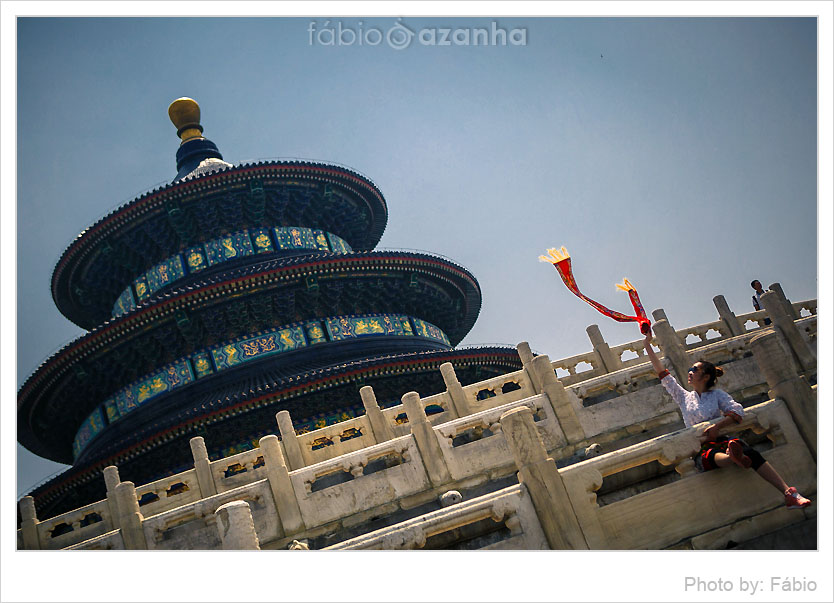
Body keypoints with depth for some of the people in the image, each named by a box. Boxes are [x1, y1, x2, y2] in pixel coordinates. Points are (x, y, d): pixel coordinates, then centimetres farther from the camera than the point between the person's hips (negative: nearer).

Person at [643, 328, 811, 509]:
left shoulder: (717, 394, 14)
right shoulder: (684, 397, 20)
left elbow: (737, 411, -3)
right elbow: (663, 374, 19)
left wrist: (717, 426, -21)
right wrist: (648, 346, 19)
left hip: (720, 440, 0)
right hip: (701, 449, 0)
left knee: (749, 452, -32)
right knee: (709, 456, -38)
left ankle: (789, 494, -44)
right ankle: (733, 458, -75)